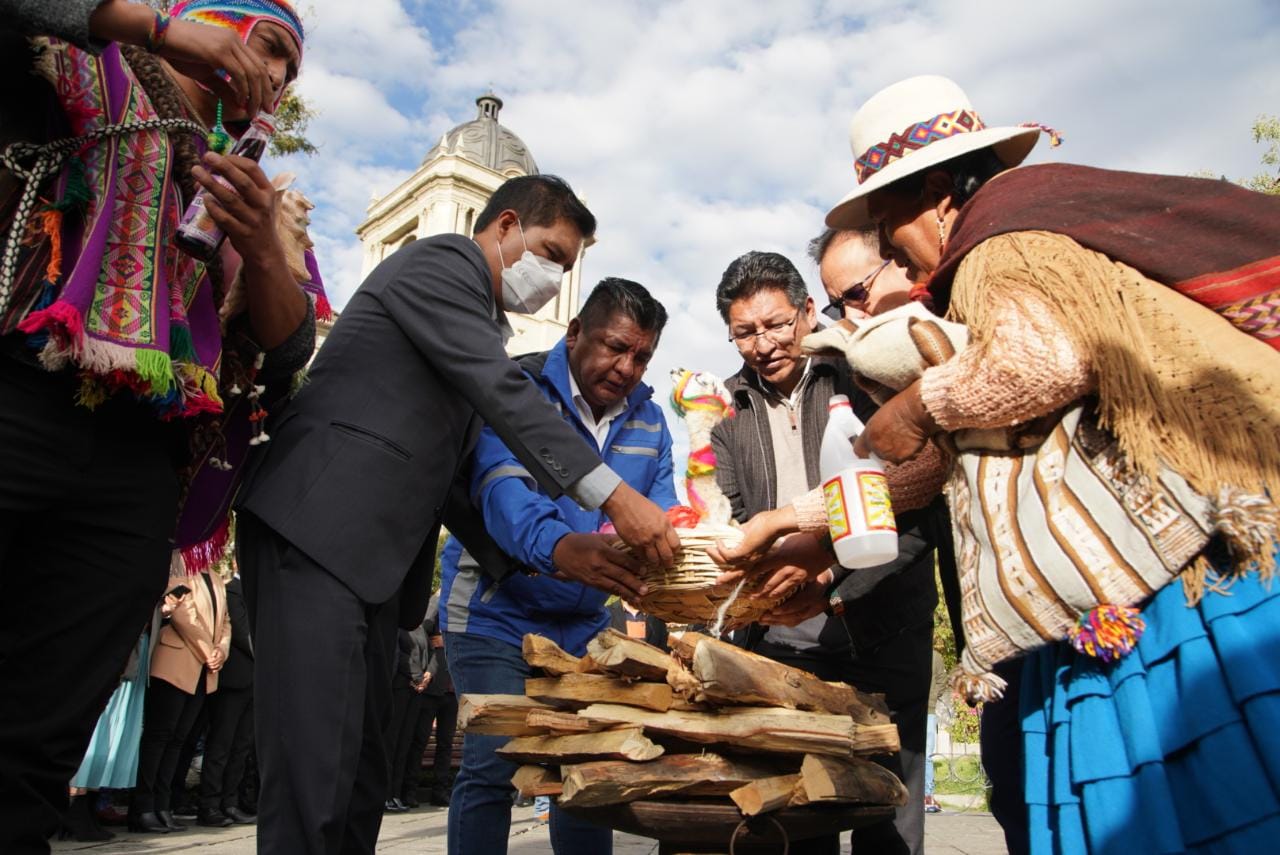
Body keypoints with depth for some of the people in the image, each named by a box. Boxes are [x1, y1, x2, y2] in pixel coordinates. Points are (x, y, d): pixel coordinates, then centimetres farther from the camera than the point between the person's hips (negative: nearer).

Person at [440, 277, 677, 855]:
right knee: (491, 768, -7)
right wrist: (558, 547, -50)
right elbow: (501, 487, -31)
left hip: (586, 624, 5)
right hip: (497, 615, -5)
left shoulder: (648, 420, 3)